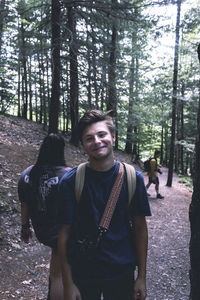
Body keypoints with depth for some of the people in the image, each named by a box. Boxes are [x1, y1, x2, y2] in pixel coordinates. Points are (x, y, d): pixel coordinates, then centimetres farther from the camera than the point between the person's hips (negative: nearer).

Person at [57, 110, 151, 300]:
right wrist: (68, 284, -7)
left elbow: (140, 228, -3)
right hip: (82, 273, -1)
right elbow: (64, 233, -8)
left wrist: (142, 276, -1)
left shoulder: (133, 177, -8)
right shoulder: (70, 181, -12)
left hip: (122, 272, 1)